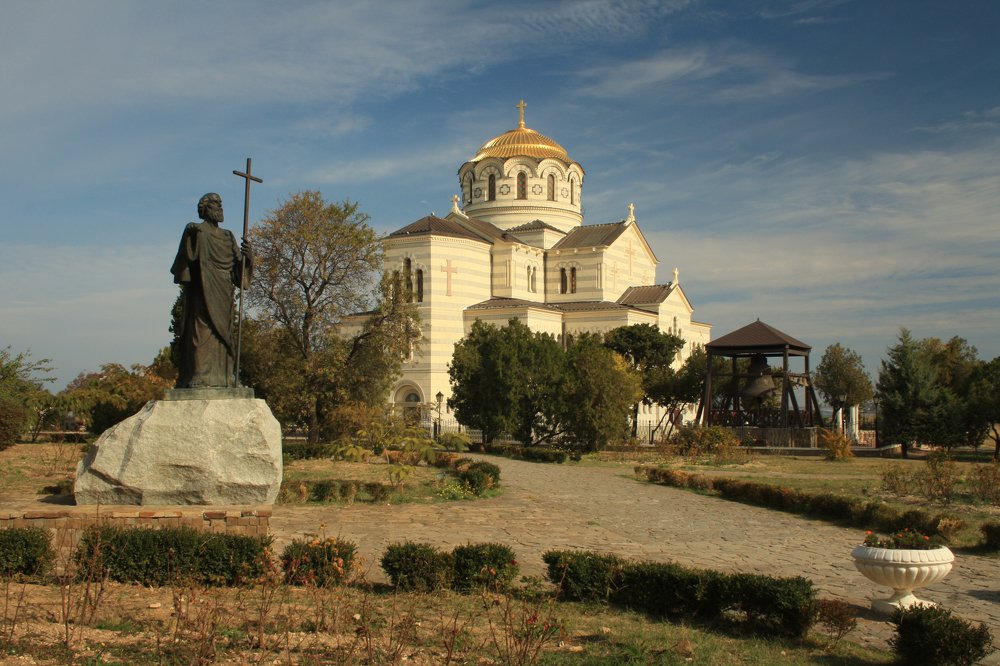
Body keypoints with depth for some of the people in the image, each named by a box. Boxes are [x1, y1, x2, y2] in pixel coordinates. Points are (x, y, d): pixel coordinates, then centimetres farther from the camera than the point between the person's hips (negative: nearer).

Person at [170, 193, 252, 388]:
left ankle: (221, 377, 4)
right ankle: (199, 375, -17)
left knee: (222, 333, 3)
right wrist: (190, 235, -30)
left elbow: (238, 265, 11)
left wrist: (246, 255, -7)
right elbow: (188, 255, -13)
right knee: (202, 330, -13)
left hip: (223, 295, 6)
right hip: (203, 291, -6)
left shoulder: (227, 236, 20)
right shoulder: (195, 230, 2)